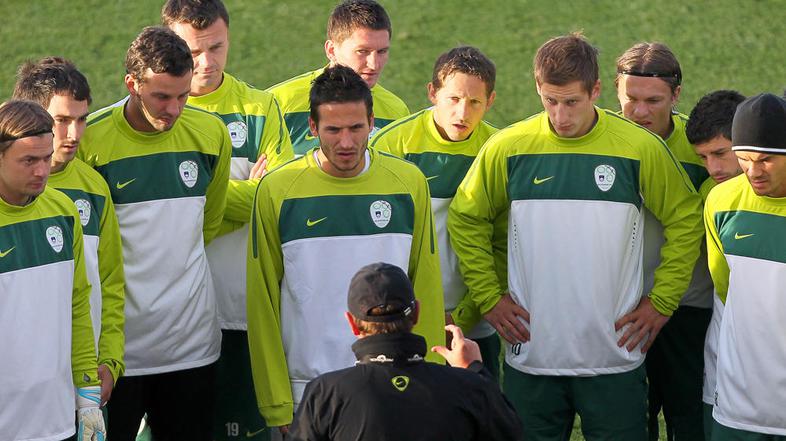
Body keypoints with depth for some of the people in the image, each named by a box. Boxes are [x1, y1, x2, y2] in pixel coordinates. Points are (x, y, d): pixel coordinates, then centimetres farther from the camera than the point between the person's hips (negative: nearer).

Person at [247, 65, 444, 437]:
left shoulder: (409, 183, 2)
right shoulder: (276, 190, -4)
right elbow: (262, 305, -1)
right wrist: (277, 404, -3)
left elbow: (427, 293, 5)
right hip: (307, 390, -1)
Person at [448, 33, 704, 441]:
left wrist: (662, 301, 2)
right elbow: (466, 219, 10)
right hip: (529, 356, 1)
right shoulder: (507, 148, -2)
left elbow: (685, 219, 6)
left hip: (615, 358, -1)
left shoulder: (641, 149, -4)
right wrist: (489, 297, 4)